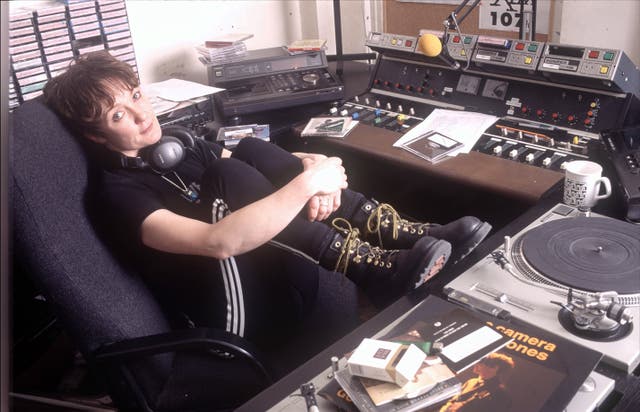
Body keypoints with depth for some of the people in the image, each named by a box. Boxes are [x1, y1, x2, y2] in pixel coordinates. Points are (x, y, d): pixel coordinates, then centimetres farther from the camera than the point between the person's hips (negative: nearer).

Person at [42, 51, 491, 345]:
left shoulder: (178, 145, 14)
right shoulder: (115, 192, -11)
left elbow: (259, 163, 10)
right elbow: (218, 242, -28)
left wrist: (312, 168, -14)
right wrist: (308, 182, -27)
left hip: (278, 267, 7)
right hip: (233, 310, -7)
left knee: (252, 150, -14)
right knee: (230, 175, -27)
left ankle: (406, 235, -20)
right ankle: (379, 270, -28)